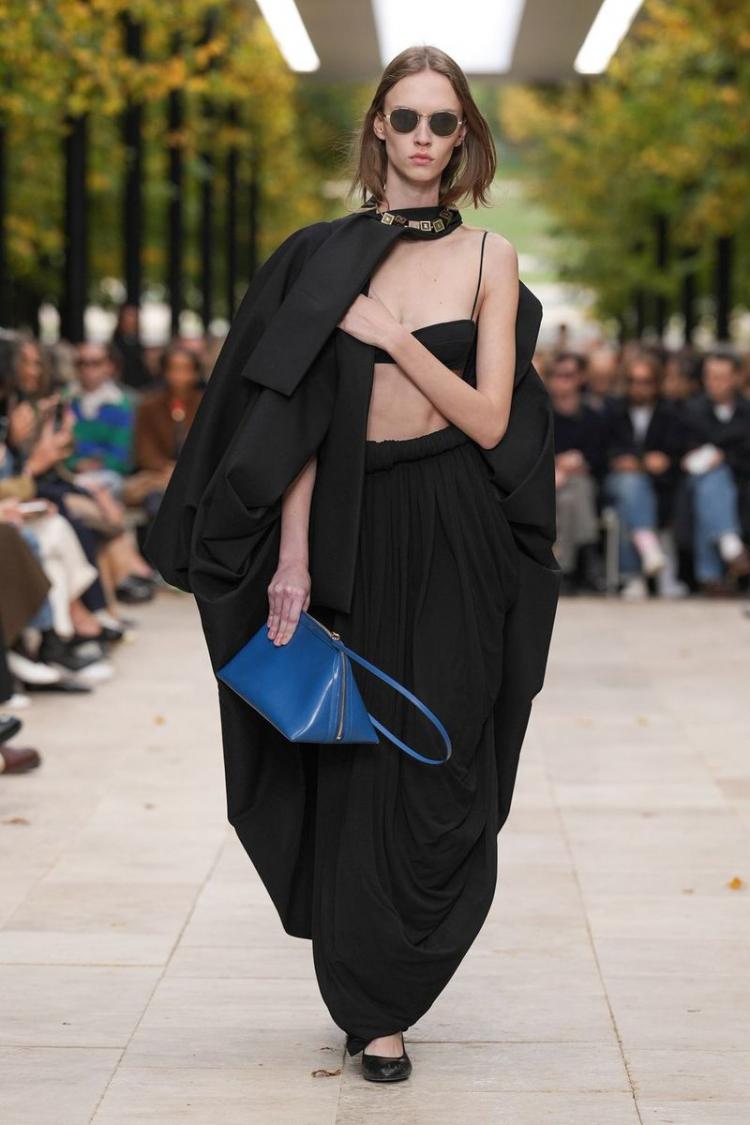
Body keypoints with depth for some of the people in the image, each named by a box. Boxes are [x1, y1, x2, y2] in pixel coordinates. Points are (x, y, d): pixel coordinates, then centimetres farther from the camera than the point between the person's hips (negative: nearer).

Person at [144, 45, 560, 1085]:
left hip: (456, 539, 0)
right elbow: (299, 417, -1)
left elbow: (487, 419, -4)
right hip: (358, 530, 0)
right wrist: (291, 560, -7)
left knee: (439, 764, 2)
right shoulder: (326, 256, 4)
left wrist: (393, 336, -14)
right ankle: (372, 1007, 18)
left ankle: (386, 987, 20)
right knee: (358, 760, 3)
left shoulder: (488, 257, 2)